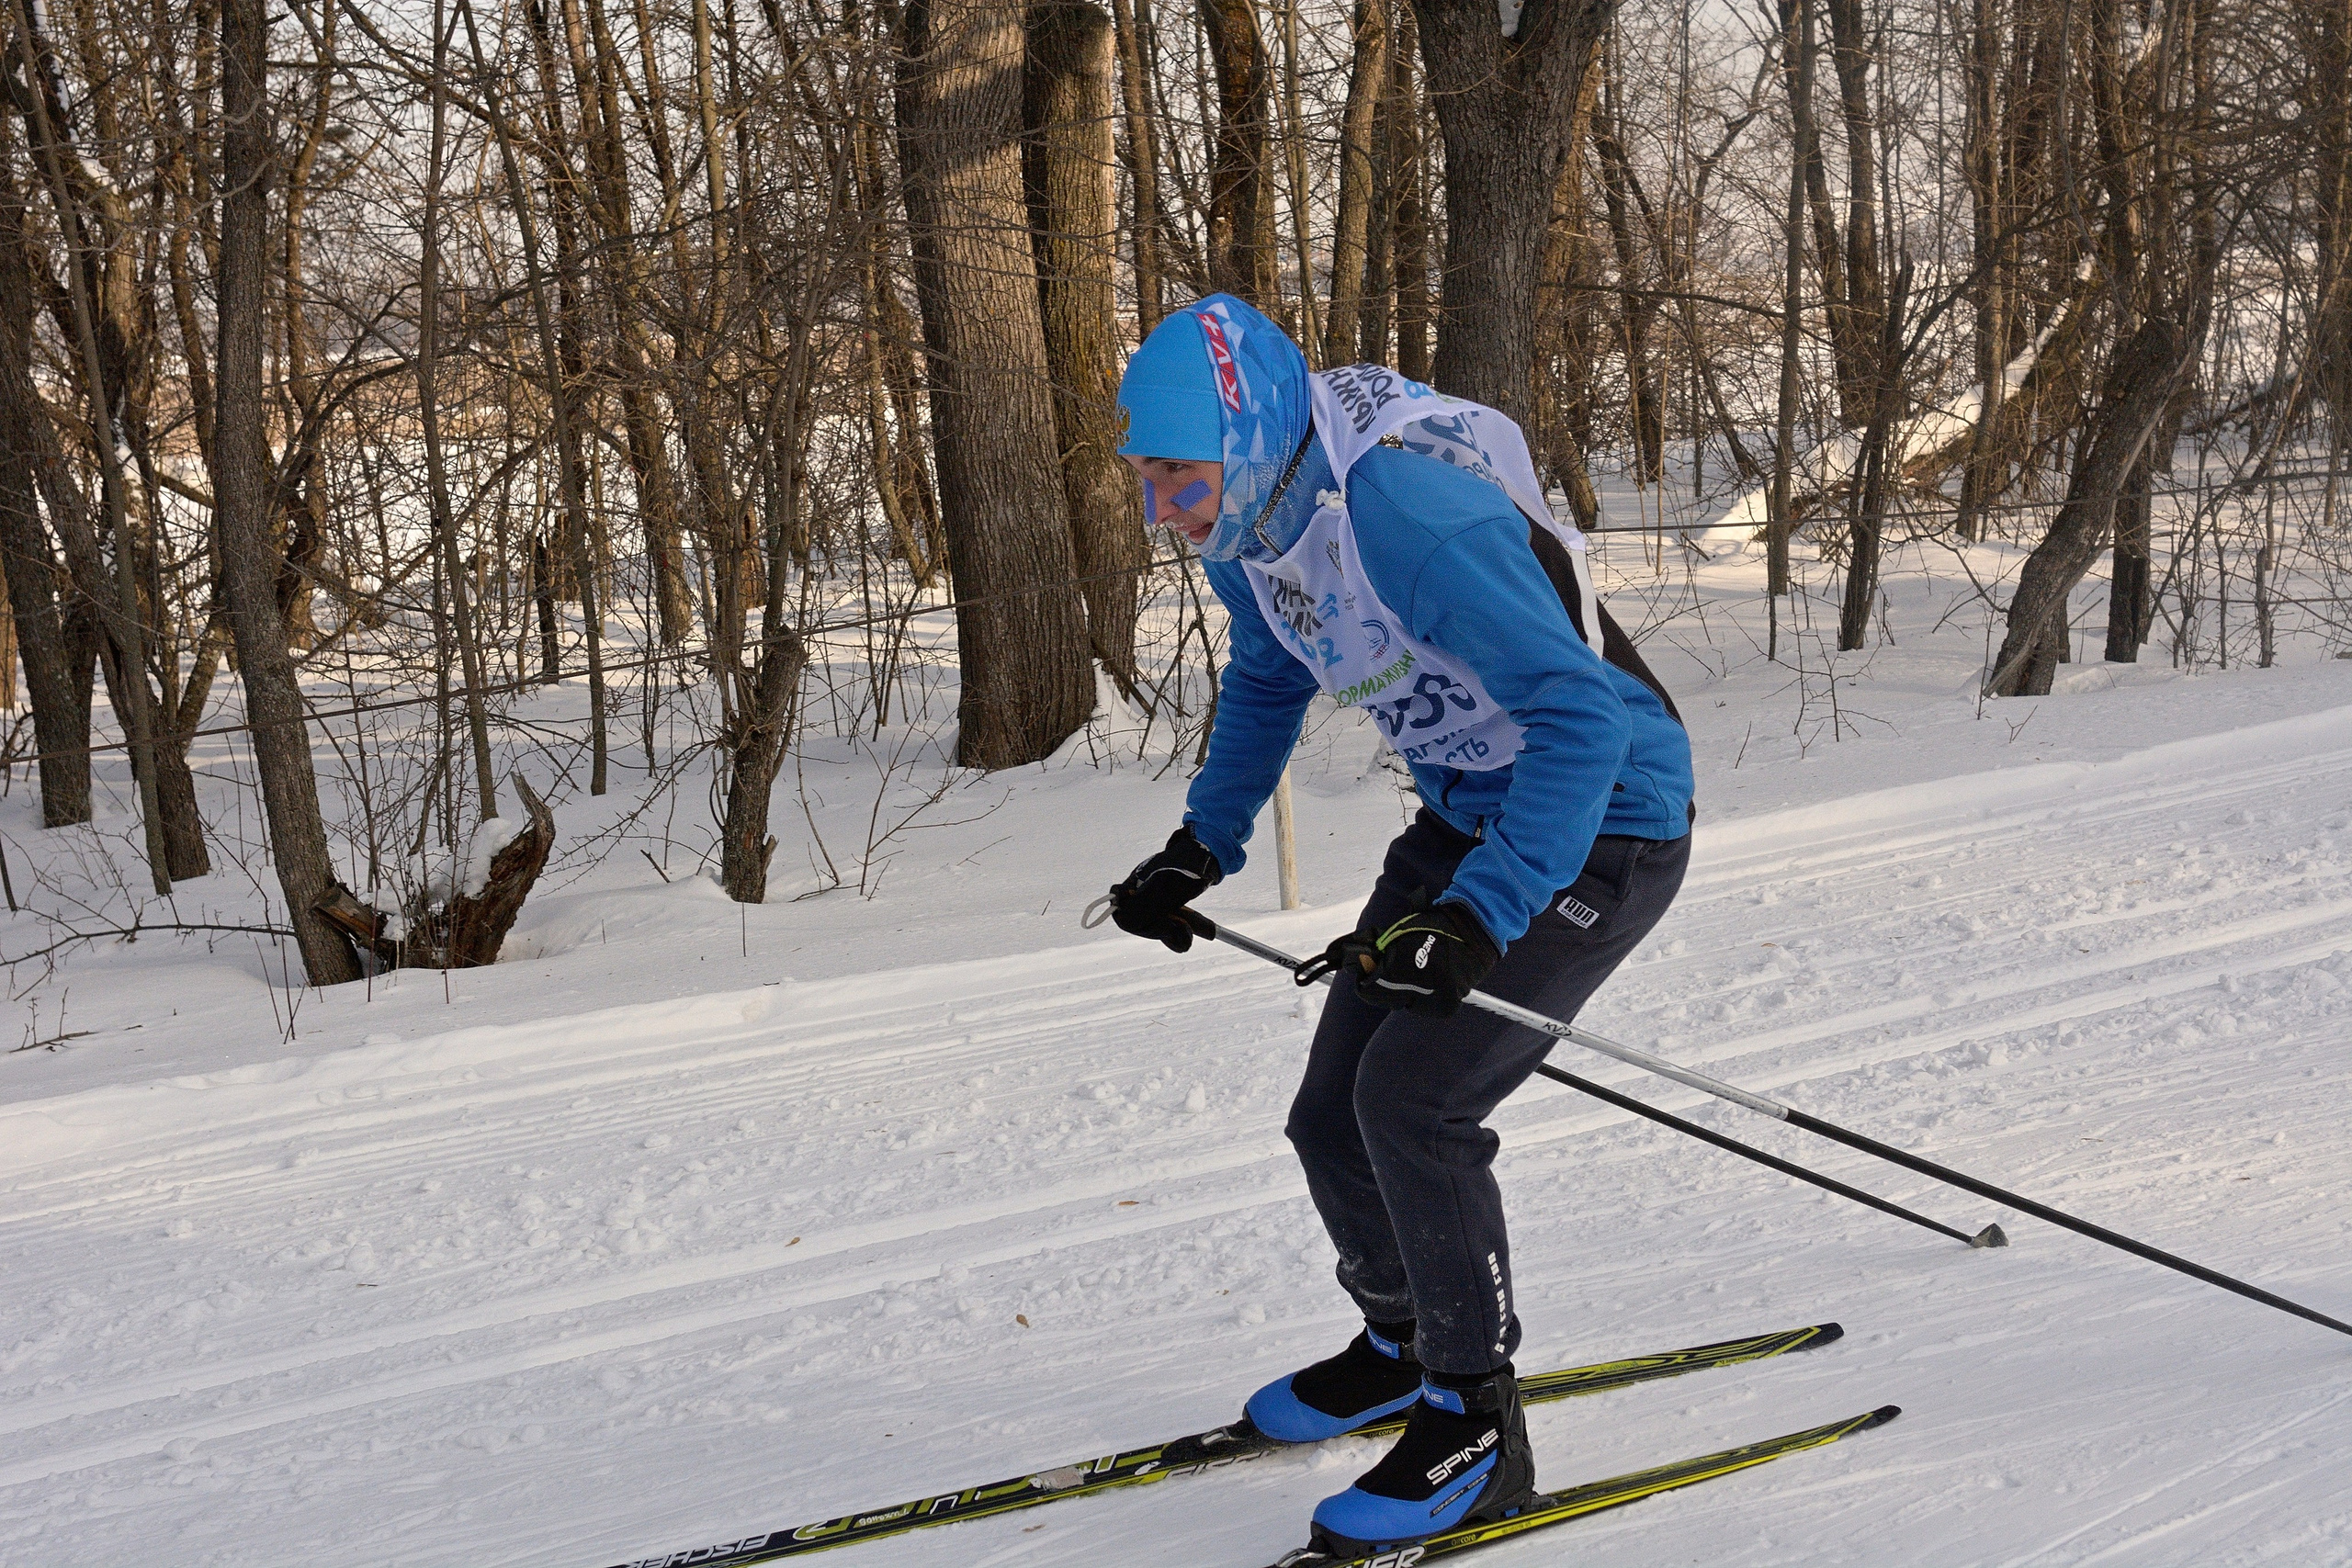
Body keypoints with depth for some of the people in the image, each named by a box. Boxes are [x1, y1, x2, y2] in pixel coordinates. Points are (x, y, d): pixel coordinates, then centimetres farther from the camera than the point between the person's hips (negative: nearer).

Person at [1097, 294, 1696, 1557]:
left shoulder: (1409, 517, -33)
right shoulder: (1249, 522, -5)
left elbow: (1583, 720, -35)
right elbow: (1268, 681, 17)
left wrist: (1478, 916, -41)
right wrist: (1202, 846, 11)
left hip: (1602, 825, -8)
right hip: (1468, 820, 8)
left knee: (1412, 1093, -21)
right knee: (1335, 1118, 6)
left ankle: (1476, 1430, -6)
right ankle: (1406, 1337, 35)